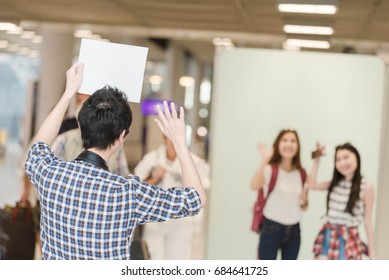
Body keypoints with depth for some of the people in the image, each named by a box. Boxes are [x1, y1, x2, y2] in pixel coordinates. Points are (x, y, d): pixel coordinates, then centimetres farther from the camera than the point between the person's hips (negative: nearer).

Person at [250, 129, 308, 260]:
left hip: (293, 231, 6)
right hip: (271, 229, -5)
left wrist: (304, 201, -6)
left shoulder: (301, 173, 7)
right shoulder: (270, 169, -9)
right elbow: (254, 186, -32)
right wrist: (264, 161, -42)